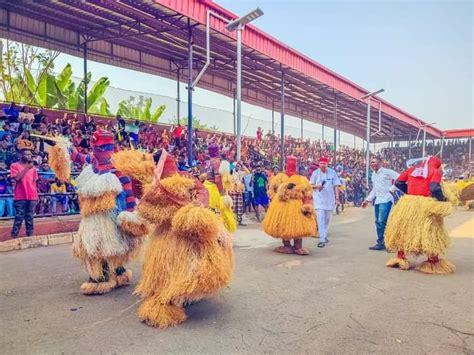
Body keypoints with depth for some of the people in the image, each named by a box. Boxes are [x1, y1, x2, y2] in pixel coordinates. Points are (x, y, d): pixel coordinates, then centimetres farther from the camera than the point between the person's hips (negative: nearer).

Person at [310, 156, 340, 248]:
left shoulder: (332, 172, 1)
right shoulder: (315, 173, 1)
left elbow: (336, 186, 1)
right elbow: (311, 185, 6)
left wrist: (337, 198, -5)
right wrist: (316, 186, -16)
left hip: (329, 199, 2)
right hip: (319, 199, -2)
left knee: (327, 219, 13)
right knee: (321, 218, -11)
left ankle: (325, 236, 30)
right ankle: (322, 239, -13)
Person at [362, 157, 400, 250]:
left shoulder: (386, 172, -7)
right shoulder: (373, 175, 16)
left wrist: (392, 189, -14)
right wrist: (367, 200, 19)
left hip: (386, 200, -8)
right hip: (377, 200, 8)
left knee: (382, 221, -13)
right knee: (378, 222, 9)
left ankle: (382, 243, -5)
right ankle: (380, 242, 16)